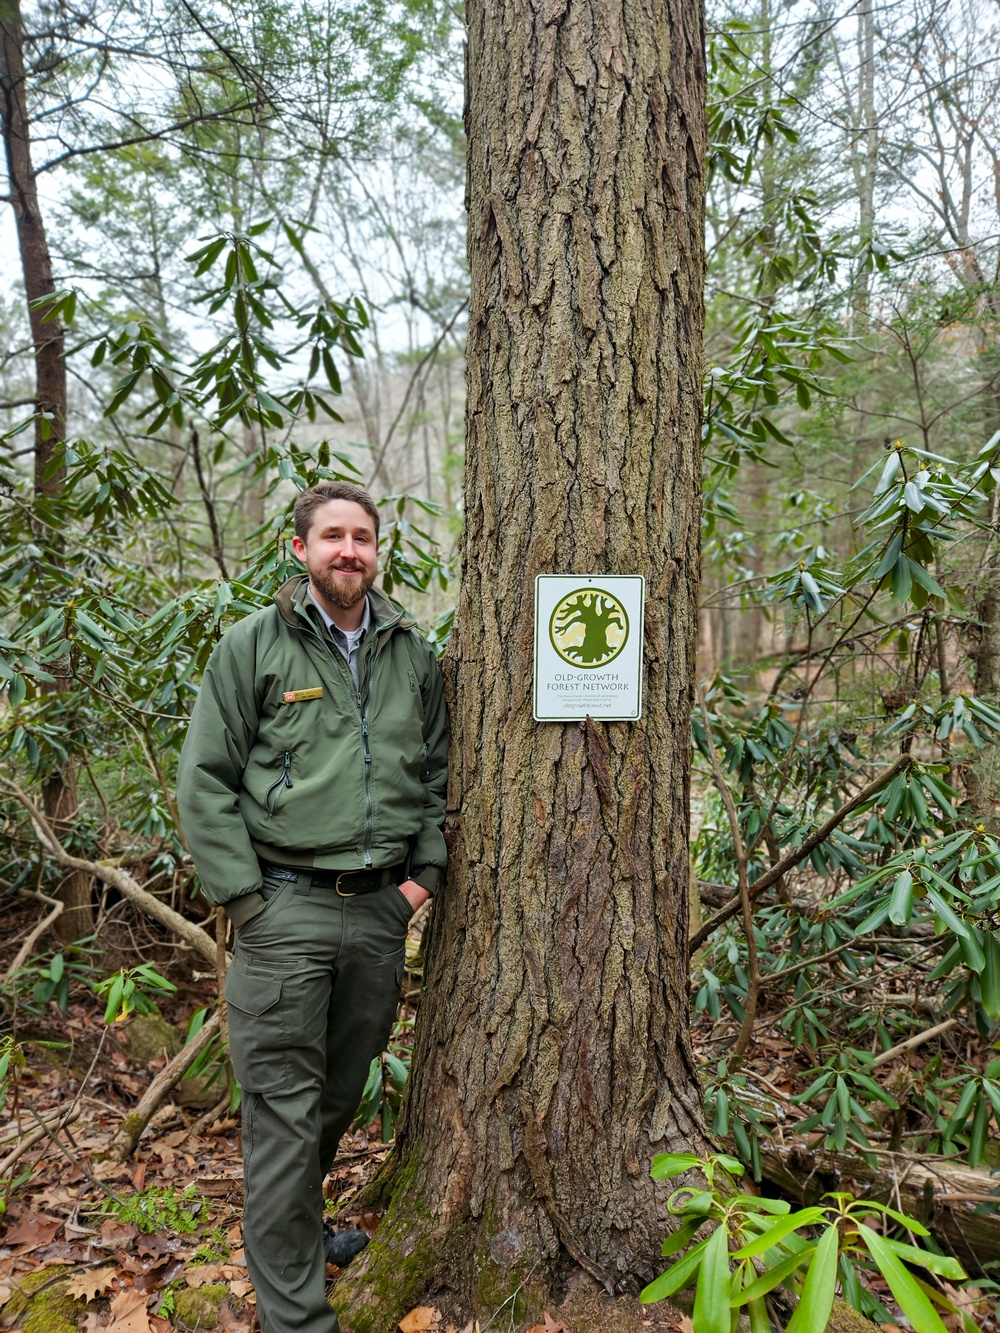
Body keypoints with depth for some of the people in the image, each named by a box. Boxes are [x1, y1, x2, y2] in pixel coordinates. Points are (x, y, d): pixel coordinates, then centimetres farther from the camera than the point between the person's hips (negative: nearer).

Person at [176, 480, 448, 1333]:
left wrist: (426, 868, 7)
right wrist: (244, 897, -9)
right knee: (286, 1109, 1)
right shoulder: (254, 646, -4)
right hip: (286, 908, -4)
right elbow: (205, 781, -5)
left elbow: (437, 771, 17)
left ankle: (300, 1226, 43)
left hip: (381, 910, 5)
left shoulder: (413, 654, 9)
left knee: (344, 1090, 18)